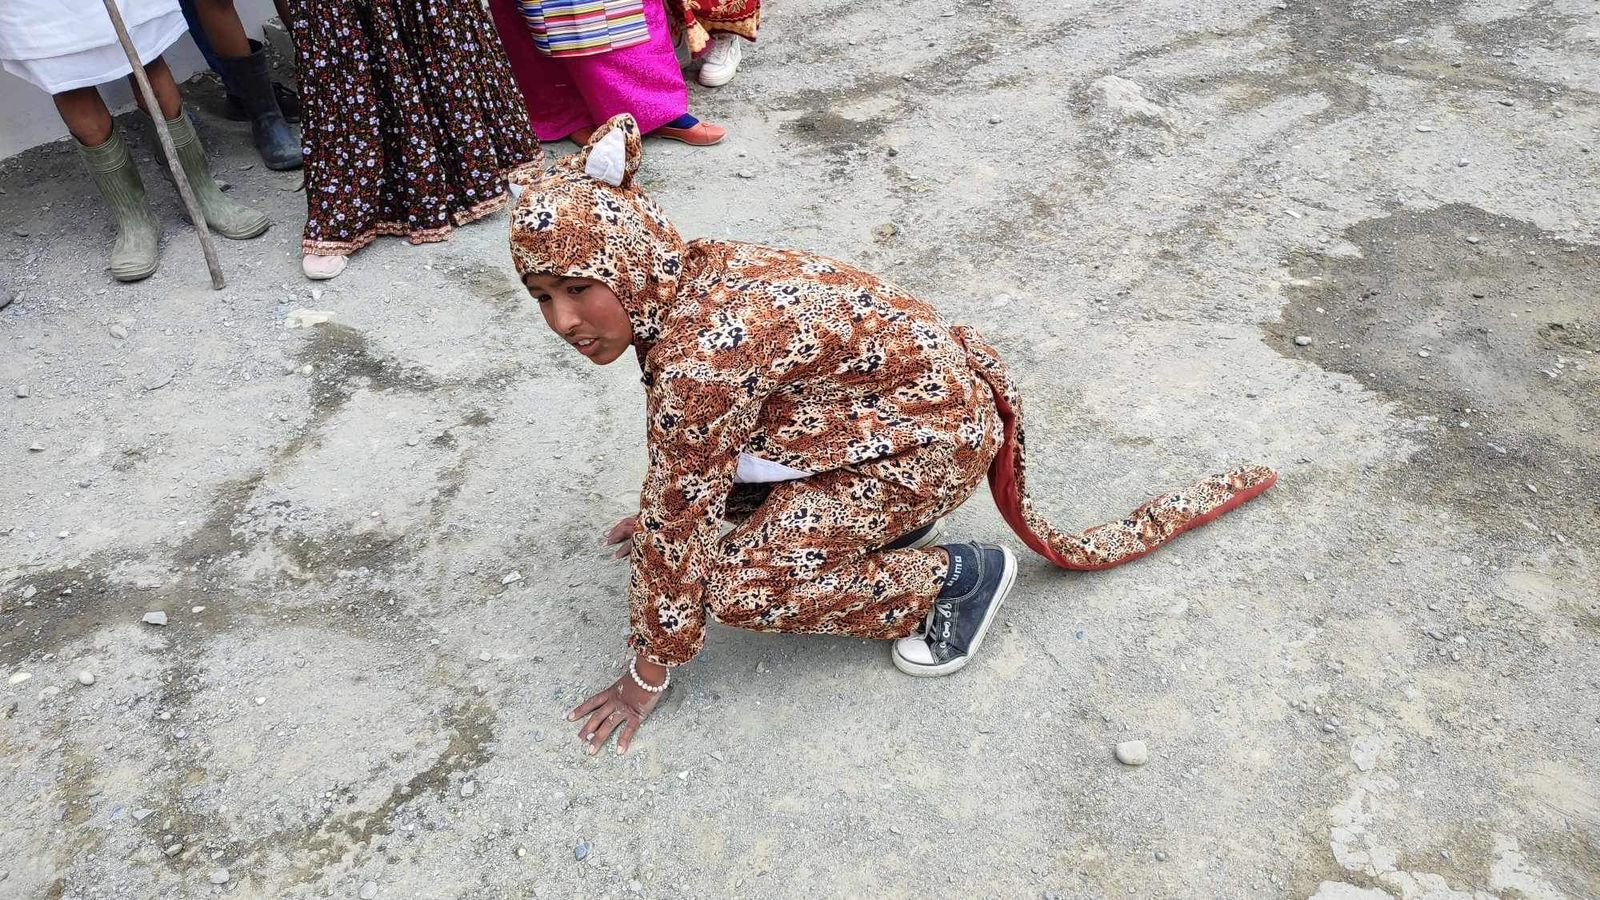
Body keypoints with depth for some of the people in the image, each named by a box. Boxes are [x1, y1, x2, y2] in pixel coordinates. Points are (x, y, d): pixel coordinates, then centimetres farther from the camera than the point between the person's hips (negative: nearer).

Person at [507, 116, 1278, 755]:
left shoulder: (698, 353, -31)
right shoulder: (689, 282, -4)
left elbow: (680, 530, -20)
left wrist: (648, 678, -7)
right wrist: (660, 510, 31)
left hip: (934, 437, -9)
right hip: (914, 380, 9)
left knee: (735, 587, -13)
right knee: (707, 477, 8)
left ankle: (958, 576, 0)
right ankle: (886, 523, 16)